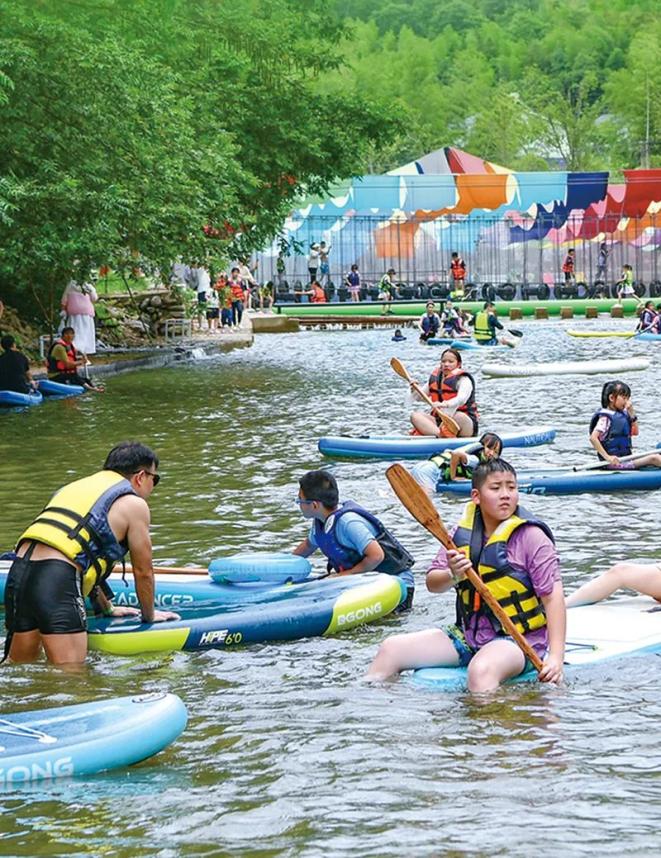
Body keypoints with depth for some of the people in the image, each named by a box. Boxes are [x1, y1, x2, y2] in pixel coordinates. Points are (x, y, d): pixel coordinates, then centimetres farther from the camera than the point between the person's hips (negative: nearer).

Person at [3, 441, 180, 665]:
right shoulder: (134, 505, 9)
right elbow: (143, 572, 17)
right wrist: (149, 615, 34)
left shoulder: (75, 487, 31)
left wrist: (108, 608, 50)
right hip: (57, 582, -7)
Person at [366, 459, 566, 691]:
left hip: (518, 639, -6)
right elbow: (432, 583, 6)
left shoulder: (531, 536, -9)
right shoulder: (464, 531, 6)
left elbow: (553, 596, -13)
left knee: (481, 669, -39)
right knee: (391, 649, -5)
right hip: (467, 635, 6)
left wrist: (556, 657, -23)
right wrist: (452, 576, -19)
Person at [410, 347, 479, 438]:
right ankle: (439, 434, -43)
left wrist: (445, 404, -45)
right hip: (439, 420, 6)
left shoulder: (464, 379, -6)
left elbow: (461, 399, -25)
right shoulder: (435, 378, 13)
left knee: (459, 416, -37)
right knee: (415, 415, -17)